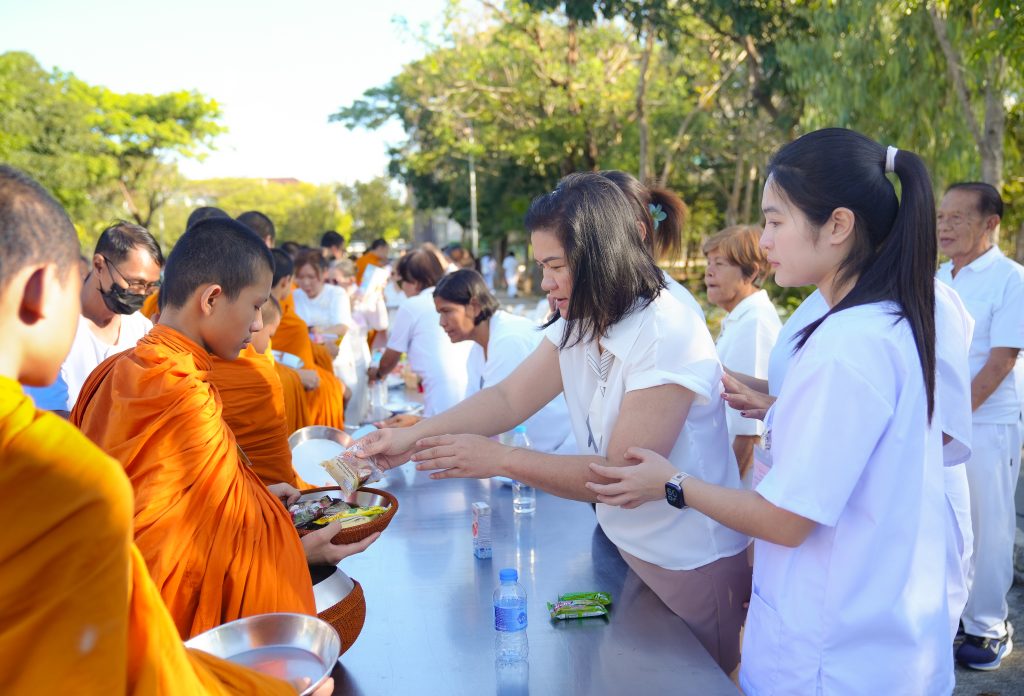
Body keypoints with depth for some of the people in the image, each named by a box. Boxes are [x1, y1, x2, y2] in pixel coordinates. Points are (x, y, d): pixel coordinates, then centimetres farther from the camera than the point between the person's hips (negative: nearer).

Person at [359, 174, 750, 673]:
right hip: (622, 545, 7)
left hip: (690, 565, -7)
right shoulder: (576, 324, 0)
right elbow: (509, 398, -5)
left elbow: (624, 476, -27)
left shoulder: (669, 337, -27)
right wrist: (412, 437, -16)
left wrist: (501, 459, -27)